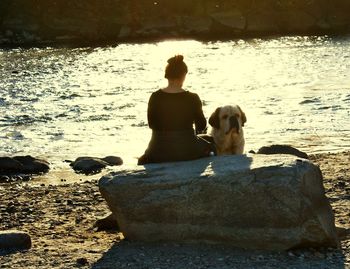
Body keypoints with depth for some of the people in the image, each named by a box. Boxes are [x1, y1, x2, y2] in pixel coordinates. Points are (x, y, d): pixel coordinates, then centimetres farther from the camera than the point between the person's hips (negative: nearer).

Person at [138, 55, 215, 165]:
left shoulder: (155, 98, -8)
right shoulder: (192, 99, -11)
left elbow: (151, 124, 4)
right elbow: (201, 127, 1)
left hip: (160, 152, 1)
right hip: (187, 151, -1)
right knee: (210, 147, 28)